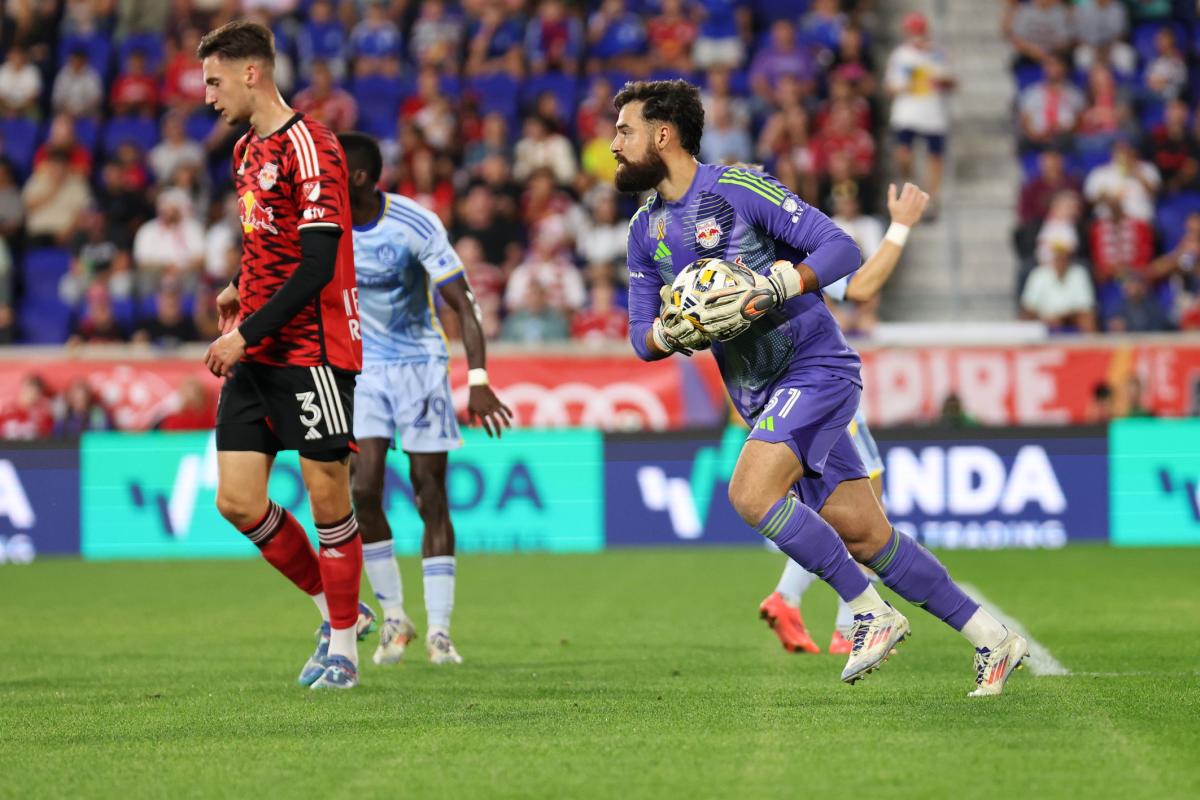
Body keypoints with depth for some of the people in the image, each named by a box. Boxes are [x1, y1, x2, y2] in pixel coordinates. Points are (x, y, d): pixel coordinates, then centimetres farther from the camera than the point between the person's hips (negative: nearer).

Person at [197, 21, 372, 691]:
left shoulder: (309, 147, -13)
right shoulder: (247, 151, 15)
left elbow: (317, 266, -18)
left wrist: (247, 333, -18)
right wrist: (241, 290, 14)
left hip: (314, 351, -8)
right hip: (257, 357, 8)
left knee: (327, 498, -2)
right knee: (238, 501, 0)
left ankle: (343, 644, 10)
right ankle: (337, 608, 17)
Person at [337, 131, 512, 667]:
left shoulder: (416, 225, -18)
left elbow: (462, 303, -17)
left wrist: (478, 382, -25)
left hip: (421, 364, -2)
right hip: (361, 366, 2)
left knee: (430, 497, -4)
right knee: (364, 489, -12)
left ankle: (439, 631, 1)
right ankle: (393, 617, 3)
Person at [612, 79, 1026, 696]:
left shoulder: (739, 188, -11)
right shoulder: (645, 230, 10)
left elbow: (841, 249, -15)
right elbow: (642, 339, 10)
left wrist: (769, 287, -27)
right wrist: (673, 332, -12)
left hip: (816, 368, -7)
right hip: (763, 397, 7)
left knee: (750, 492, -25)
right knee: (862, 534, 4)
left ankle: (871, 612, -13)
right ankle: (992, 640, 11)